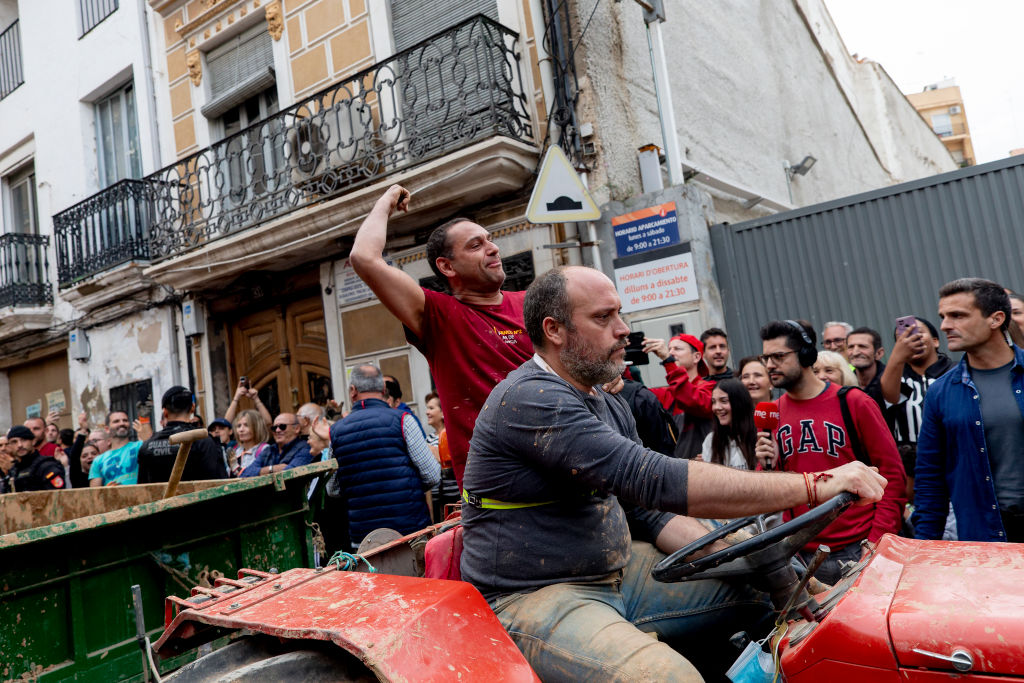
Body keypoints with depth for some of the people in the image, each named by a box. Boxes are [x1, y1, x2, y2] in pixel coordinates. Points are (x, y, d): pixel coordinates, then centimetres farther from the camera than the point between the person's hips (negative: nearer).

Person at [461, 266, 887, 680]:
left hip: (615, 570, 9)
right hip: (535, 597, -8)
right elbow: (655, 480, -29)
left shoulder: (611, 406, 10)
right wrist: (814, 485, -25)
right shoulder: (528, 399, -22)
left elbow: (654, 510, 13)